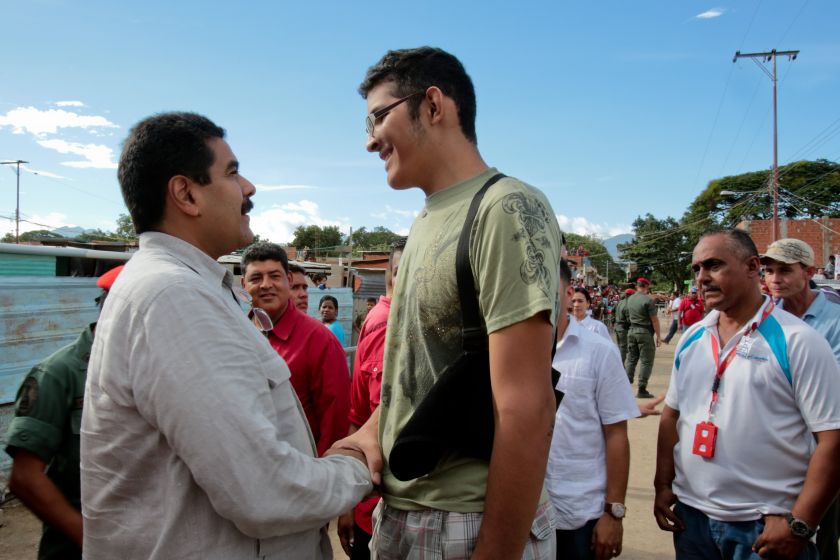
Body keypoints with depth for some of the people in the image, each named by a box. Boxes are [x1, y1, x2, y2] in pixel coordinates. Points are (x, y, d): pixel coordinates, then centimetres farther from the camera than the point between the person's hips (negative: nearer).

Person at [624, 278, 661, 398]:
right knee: (646, 361, 1)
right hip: (645, 332, -6)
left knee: (631, 359, 14)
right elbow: (654, 320, -13)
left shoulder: (630, 299, 7)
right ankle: (642, 390, 0)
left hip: (631, 330, 7)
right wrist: (658, 336, -7)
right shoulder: (648, 300, -14)